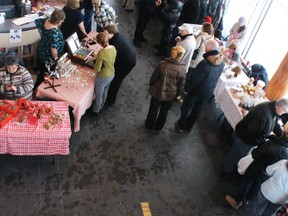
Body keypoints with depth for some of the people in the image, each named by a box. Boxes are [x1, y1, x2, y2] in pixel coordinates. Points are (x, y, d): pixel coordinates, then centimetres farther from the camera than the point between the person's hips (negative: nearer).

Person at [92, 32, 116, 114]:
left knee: (98, 95, 20)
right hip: (111, 74, 7)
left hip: (103, 77, -7)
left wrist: (93, 64, -6)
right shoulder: (113, 48, -11)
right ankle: (101, 106, 55)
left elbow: (97, 69, -25)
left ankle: (96, 110, 44)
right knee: (105, 92, 31)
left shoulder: (101, 53, -33)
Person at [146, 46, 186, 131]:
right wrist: (179, 93, 10)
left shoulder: (162, 64, -24)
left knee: (153, 109, 24)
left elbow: (154, 77, -11)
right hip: (170, 95, 1)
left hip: (157, 92, 0)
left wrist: (151, 85, 9)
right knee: (164, 111, 25)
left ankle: (149, 124, 44)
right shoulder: (182, 70, -21)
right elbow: (181, 85, -9)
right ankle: (158, 127, 45)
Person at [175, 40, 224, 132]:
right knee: (197, 108, 25)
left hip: (198, 91, -6)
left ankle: (181, 125, 34)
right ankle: (189, 125, 43)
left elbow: (194, 79, -25)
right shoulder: (222, 63, -11)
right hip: (209, 93, 6)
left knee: (186, 107, 18)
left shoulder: (205, 64, -33)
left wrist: (187, 88, -10)